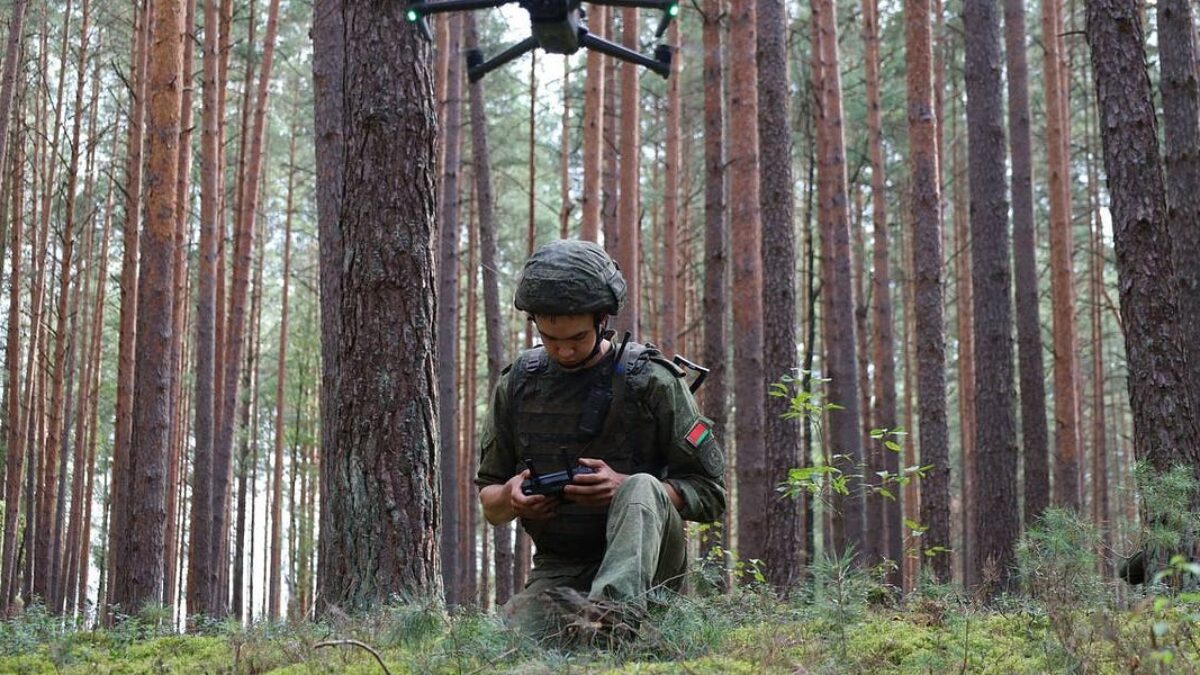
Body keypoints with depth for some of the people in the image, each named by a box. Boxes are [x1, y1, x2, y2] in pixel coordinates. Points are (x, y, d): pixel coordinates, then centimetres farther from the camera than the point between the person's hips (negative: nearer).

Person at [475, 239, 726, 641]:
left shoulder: (651, 381, -3)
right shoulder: (518, 385, 7)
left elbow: (709, 494, -4)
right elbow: (489, 506, 15)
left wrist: (625, 489, -20)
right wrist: (509, 498, -10)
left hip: (643, 558, -2)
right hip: (558, 569, 2)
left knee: (642, 488, -35)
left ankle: (615, 605, -53)